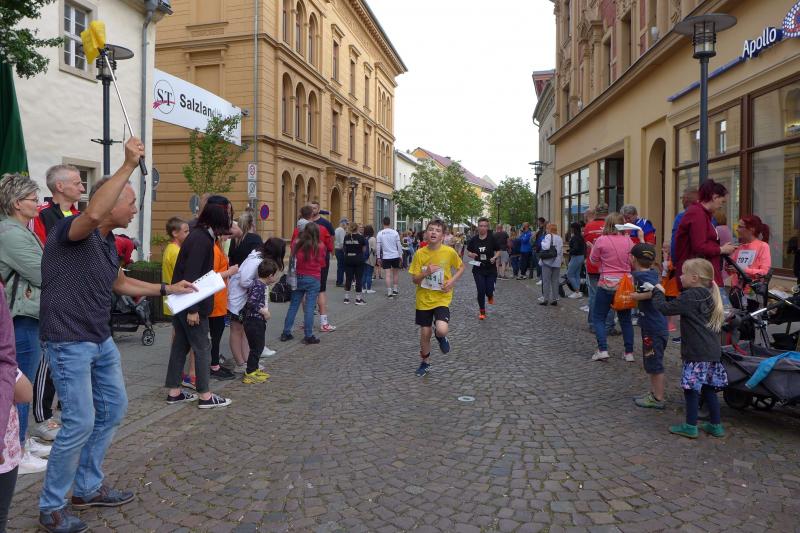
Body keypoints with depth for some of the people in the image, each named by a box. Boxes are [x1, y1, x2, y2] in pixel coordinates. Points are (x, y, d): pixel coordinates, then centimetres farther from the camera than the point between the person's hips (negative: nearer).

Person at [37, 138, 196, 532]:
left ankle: (87, 488, 31)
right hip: (69, 342, -10)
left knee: (113, 407, 16)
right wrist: (129, 166, -37)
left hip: (101, 340, 10)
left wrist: (168, 289, 28)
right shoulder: (72, 229, -15)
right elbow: (94, 212, -40)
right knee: (80, 422, -6)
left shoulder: (107, 243, 13)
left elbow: (121, 283, 28)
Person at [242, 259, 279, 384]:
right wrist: (264, 311, -21)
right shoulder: (258, 286, -21)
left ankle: (254, 369, 31)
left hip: (258, 321, 10)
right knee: (256, 347, 0)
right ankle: (249, 374, 8)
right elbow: (251, 303, -28)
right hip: (254, 321, -10)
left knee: (259, 346, 18)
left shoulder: (263, 285, 8)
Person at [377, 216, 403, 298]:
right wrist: (400, 255, 8)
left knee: (388, 275, 1)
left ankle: (389, 291, -3)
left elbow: (378, 247, -1)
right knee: (396, 273, 15)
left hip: (385, 257, 0)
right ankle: (395, 289, 19)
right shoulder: (394, 232, -2)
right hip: (395, 256, 1)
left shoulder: (380, 233, -3)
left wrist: (379, 258, 6)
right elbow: (399, 245, -1)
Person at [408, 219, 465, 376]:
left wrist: (452, 281, -10)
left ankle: (440, 336, 16)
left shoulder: (449, 252, -11)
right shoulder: (420, 253, -9)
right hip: (424, 299, 2)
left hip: (442, 298, -2)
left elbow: (461, 267, 7)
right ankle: (425, 363, 35)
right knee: (425, 333, 10)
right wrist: (426, 273, -23)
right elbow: (414, 280, -4)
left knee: (442, 330, -23)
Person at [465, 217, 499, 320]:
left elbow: (498, 251, 2)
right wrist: (471, 255, -15)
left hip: (491, 269, -1)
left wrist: (495, 257, -18)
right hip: (478, 269, 1)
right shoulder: (474, 239, -2)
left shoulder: (492, 238, -6)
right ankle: (482, 311, 17)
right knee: (481, 291, -3)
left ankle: (490, 295, 38)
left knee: (489, 290, -2)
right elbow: (468, 252, 7)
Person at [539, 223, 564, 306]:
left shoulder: (548, 236, -8)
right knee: (555, 281, 8)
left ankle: (545, 299, -1)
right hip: (557, 262, 5)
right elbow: (562, 250, 10)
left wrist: (542, 243, -2)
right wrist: (561, 260, 17)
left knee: (546, 281, 0)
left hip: (548, 262, -5)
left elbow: (546, 247, -21)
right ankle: (555, 299, 9)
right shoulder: (559, 238, 9)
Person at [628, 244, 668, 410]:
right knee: (651, 363, 19)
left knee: (655, 364, 1)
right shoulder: (652, 272, 7)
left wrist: (635, 296, -24)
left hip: (654, 328, -9)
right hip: (652, 326, 9)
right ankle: (654, 393, 30)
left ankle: (658, 399, 11)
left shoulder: (641, 276, -19)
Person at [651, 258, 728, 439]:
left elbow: (665, 308, -14)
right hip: (712, 351, 8)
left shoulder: (689, 297, -14)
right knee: (708, 387, 15)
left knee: (691, 387, 0)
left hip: (696, 353, -8)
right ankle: (716, 425, 22)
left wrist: (658, 292, 0)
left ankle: (690, 426, 7)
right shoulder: (709, 296, 11)